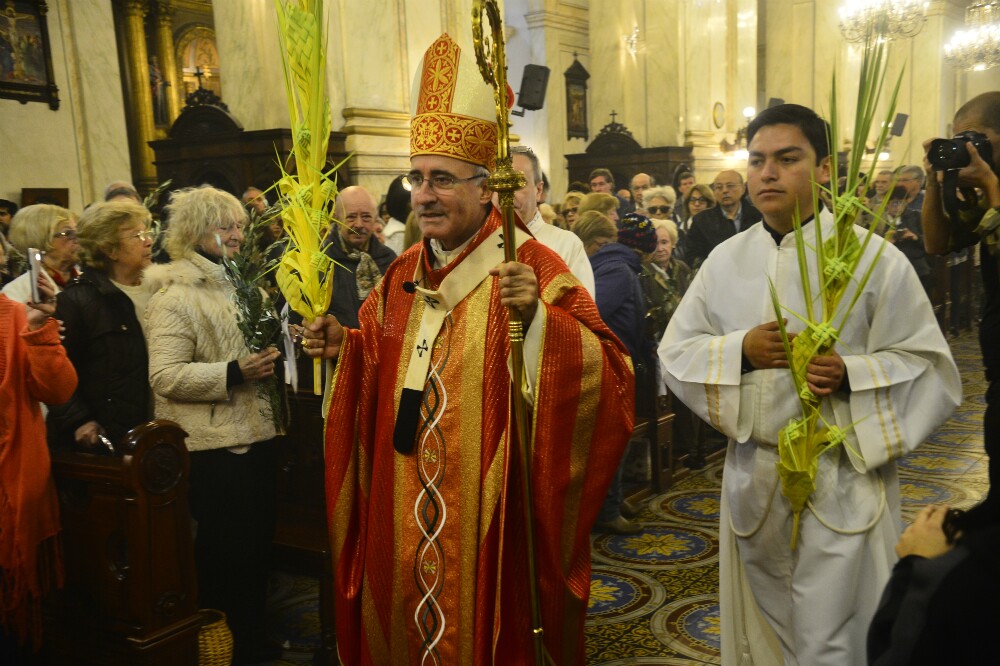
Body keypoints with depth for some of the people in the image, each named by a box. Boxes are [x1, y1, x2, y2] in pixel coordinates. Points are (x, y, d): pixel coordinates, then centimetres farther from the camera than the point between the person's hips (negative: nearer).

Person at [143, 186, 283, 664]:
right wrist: (233, 373, -25)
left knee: (259, 541, 14)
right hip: (212, 446, -7)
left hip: (255, 436, 8)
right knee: (225, 551, 1)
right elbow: (165, 376, -18)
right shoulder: (174, 295, -11)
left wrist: (267, 359, 4)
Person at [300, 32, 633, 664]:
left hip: (491, 508, -5)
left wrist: (538, 316, -36)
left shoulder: (534, 267, -13)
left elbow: (609, 375, -22)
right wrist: (344, 345, -1)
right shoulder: (403, 274, 6)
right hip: (404, 508, 6)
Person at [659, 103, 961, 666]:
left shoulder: (874, 257, -6)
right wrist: (740, 350, -12)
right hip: (752, 477, 4)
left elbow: (928, 365, -5)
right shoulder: (727, 259, 4)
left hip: (844, 481, -3)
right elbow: (677, 350, 6)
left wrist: (850, 375, -21)